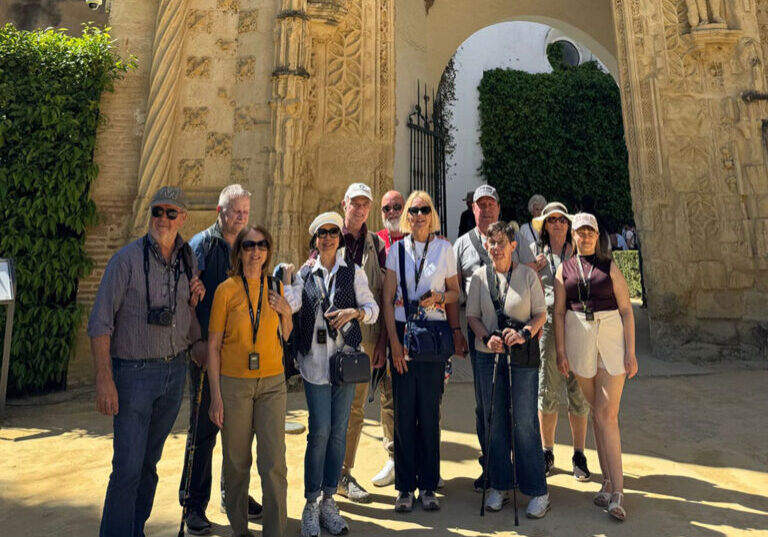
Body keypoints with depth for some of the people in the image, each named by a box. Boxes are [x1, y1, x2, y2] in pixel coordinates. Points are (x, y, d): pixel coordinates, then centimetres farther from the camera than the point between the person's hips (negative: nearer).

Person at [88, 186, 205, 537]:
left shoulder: (188, 262, 5)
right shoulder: (128, 259, -10)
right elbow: (100, 323, -11)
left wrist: (194, 302, -5)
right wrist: (104, 379, -17)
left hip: (175, 370, 5)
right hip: (134, 372, -5)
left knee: (150, 462, 17)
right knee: (128, 466, -4)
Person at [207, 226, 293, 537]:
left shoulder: (275, 288, 6)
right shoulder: (226, 289, -3)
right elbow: (213, 345, -2)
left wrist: (286, 312, -4)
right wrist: (216, 394, -5)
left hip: (272, 383, 2)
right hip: (234, 383, -2)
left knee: (274, 462, 0)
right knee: (237, 463, 9)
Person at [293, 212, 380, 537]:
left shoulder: (353, 272, 7)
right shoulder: (304, 274, 10)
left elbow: (373, 309, 3)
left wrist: (353, 312, -14)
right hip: (314, 360, 0)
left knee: (339, 431, 5)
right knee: (320, 430, -5)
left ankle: (328, 500, 21)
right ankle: (311, 503, 12)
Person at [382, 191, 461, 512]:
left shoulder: (444, 249, 6)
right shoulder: (397, 249, 5)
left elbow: (455, 292, 11)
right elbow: (387, 299, 3)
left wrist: (439, 297, -11)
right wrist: (394, 340, -5)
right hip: (402, 330, 0)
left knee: (429, 410, 4)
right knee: (404, 410, 3)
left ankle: (428, 485, 19)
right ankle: (405, 486, 17)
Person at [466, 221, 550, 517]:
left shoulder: (528, 275, -1)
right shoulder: (479, 276, 4)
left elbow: (541, 314, 0)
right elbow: (472, 315, 5)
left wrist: (524, 334, -17)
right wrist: (487, 337, -12)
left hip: (523, 357, -2)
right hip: (488, 355, 2)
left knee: (524, 422, 1)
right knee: (494, 420, 10)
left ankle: (537, 491, 17)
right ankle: (499, 485, 25)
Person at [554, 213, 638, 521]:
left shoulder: (609, 267, 4)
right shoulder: (564, 269, 7)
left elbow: (626, 310, 1)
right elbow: (558, 312, 4)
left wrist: (631, 352, -5)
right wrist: (561, 352, -3)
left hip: (612, 340, -2)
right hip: (579, 341, 2)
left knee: (607, 414, -6)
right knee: (597, 412, 9)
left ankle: (616, 491, 0)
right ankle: (609, 482, 19)